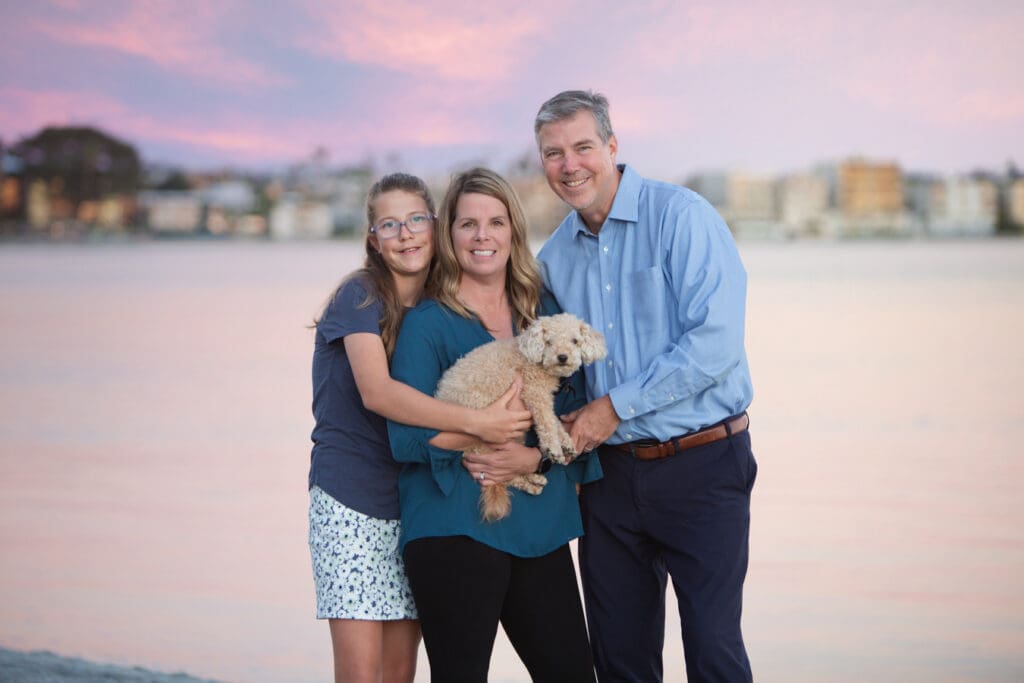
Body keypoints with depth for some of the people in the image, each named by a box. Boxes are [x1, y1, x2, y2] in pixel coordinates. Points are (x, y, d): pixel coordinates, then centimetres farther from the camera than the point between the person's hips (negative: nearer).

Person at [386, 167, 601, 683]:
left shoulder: (544, 314, 13)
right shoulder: (427, 323, -1)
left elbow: (577, 415, 9)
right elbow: (406, 437, -9)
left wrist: (535, 456, -11)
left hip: (540, 527, 5)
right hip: (456, 529, -4)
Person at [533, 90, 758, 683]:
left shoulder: (681, 216, -9)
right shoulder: (554, 257, 9)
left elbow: (716, 341, -19)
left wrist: (616, 405, -16)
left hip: (702, 463, -5)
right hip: (610, 472, 6)